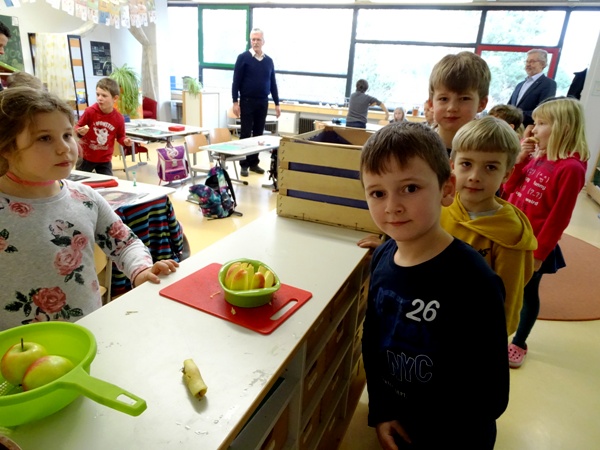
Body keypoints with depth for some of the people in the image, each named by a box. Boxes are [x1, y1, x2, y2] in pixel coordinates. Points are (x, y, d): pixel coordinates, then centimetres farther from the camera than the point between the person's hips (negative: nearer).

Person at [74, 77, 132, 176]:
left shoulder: (119, 118, -12)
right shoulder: (90, 111, -17)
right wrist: (80, 132, -27)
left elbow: (120, 136, 2)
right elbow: (77, 127, -4)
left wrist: (125, 141, -20)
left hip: (105, 159, 1)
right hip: (86, 156, -1)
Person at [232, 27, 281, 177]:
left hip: (263, 103, 4)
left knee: (259, 134, 8)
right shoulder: (243, 58, -3)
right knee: (245, 134, 1)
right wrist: (235, 102, -12)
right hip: (247, 101, -4)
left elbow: (273, 83, 13)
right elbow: (236, 81, -5)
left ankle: (254, 163, 18)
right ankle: (244, 164, 9)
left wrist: (277, 103, 9)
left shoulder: (269, 61, 9)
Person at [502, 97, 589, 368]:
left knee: (528, 293, 11)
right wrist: (519, 159, -5)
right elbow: (509, 188, 9)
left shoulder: (571, 168, -19)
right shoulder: (536, 158, 2)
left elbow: (558, 218, -18)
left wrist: (539, 252, -15)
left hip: (534, 244, -6)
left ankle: (519, 343, 30)